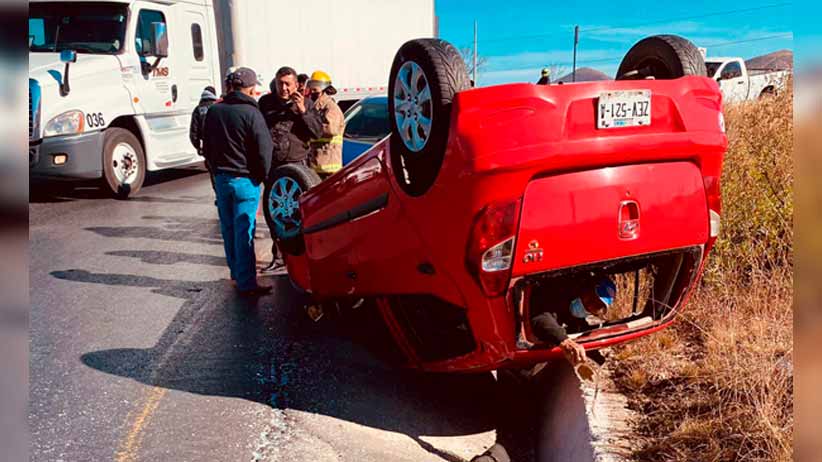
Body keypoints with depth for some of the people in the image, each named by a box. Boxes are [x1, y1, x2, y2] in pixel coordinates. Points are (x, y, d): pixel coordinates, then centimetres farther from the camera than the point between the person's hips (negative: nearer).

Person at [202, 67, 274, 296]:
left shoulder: (214, 111, 5)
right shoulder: (251, 113, -15)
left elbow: (207, 147, 14)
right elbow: (264, 148, -15)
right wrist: (262, 175, 0)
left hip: (221, 178, 6)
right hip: (245, 180, -6)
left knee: (228, 228, 17)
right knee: (244, 232, -4)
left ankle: (236, 271, 31)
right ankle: (246, 283, -2)